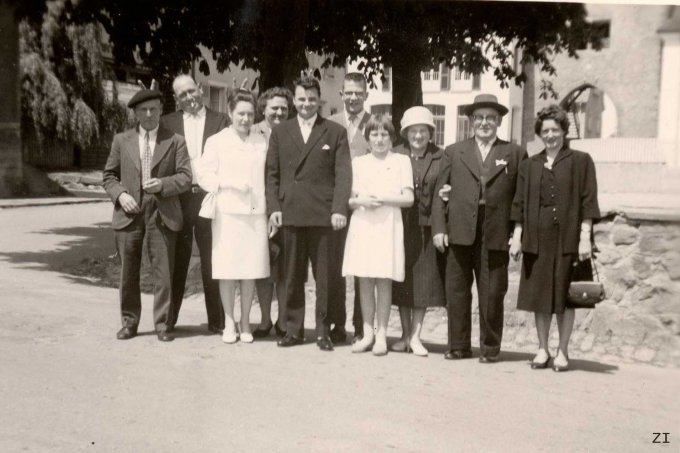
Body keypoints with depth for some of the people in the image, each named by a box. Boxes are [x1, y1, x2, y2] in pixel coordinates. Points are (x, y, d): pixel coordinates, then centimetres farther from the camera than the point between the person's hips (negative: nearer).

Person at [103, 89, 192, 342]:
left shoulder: (175, 141, 5)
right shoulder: (122, 140, 11)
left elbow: (185, 177, 0)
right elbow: (109, 175, 13)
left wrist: (163, 184, -17)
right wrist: (120, 194, -5)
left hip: (162, 214, -2)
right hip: (129, 212, 2)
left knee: (163, 271, 0)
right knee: (128, 272, 7)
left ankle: (162, 324, 10)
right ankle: (129, 322, 20)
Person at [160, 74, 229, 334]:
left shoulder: (220, 121, 6)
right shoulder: (168, 122, 10)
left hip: (208, 198, -1)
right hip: (178, 199, 1)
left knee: (212, 262, 3)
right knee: (176, 261, 8)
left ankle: (217, 321, 12)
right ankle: (167, 319, 18)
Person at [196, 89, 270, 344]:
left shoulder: (262, 143, 12)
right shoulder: (217, 142, 6)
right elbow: (203, 175, 1)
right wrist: (230, 183, -13)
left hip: (256, 213, 2)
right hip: (227, 212, -2)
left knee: (251, 270, 4)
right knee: (227, 269, 0)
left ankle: (245, 322, 15)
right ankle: (229, 323, 12)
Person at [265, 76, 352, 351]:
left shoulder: (335, 132, 6)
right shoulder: (280, 132, 13)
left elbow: (343, 174, 0)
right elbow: (272, 174, 10)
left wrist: (339, 209, -11)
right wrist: (273, 207, -1)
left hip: (324, 215, -2)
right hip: (290, 214, 2)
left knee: (326, 276, 2)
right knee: (292, 276, 7)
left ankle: (323, 331, 13)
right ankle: (294, 329, 17)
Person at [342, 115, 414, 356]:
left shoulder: (401, 161, 4)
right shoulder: (358, 162, 11)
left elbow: (408, 198, -2)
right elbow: (349, 198, 11)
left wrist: (382, 199, -13)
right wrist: (360, 201, -10)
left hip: (388, 227, -2)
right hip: (362, 226, 2)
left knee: (384, 281, 0)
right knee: (364, 282, 5)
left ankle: (381, 335, 9)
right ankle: (368, 333, 15)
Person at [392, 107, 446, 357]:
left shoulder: (440, 157, 2)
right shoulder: (396, 155, 5)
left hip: (428, 226, -1)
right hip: (402, 226, 1)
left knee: (424, 279, 0)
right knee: (403, 279, 7)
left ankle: (415, 335, 9)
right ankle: (405, 334, 17)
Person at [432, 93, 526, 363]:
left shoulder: (515, 154, 8)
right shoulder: (454, 152, 13)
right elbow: (440, 193, 8)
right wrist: (439, 228, -1)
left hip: (496, 237, -1)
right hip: (460, 233, 2)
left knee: (492, 294, 4)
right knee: (456, 292, 5)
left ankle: (490, 348, 16)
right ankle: (458, 346, 16)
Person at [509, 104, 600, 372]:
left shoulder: (580, 161, 2)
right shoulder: (529, 165, 11)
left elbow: (588, 202, -3)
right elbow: (520, 204, 10)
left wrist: (585, 237, -10)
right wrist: (517, 237, 2)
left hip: (568, 237, -3)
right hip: (537, 238, 3)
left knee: (565, 296, 3)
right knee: (539, 294, 6)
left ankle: (563, 352, 14)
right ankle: (542, 350, 17)